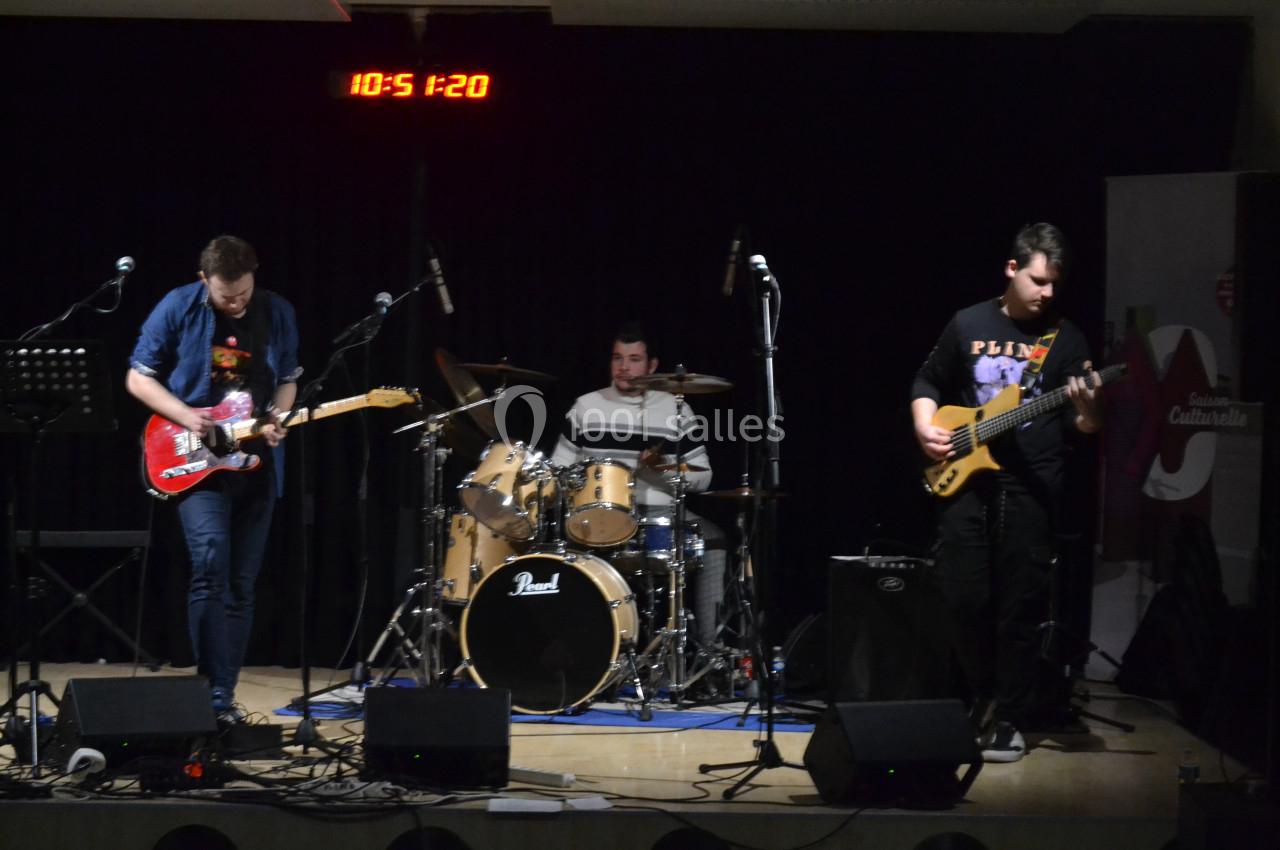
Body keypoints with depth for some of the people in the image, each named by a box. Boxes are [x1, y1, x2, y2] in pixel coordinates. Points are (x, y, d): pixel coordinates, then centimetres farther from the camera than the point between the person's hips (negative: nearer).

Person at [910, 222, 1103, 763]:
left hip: (1031, 486, -2)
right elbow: (928, 383, 18)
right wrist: (925, 426, 0)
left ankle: (1008, 719, 7)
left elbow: (1083, 426, 0)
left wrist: (1087, 414, -23)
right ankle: (983, 696, 22)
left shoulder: (1066, 339, 3)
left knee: (1020, 608, -2)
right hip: (964, 477, 2)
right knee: (963, 600, -1)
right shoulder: (968, 325, 8)